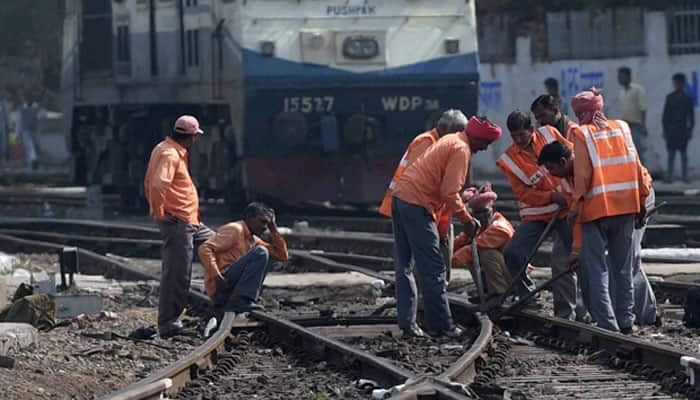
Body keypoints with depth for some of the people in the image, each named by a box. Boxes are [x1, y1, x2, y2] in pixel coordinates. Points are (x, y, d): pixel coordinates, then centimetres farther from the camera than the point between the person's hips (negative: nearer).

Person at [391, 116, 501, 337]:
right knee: (432, 269, -4)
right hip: (417, 203, -10)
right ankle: (441, 325, -2)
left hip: (400, 197, 10)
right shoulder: (461, 150, -10)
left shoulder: (450, 141, 21)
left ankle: (407, 322, 11)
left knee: (404, 265, 10)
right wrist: (466, 219, -5)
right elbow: (449, 193, -15)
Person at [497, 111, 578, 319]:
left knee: (563, 262, -4)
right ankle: (528, 296, 8)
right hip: (536, 214, 1)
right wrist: (552, 197, -22)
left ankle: (565, 311, 4)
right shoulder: (509, 160, -8)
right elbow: (523, 193, -11)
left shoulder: (549, 134, -4)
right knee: (512, 252, -13)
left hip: (566, 209, -1)